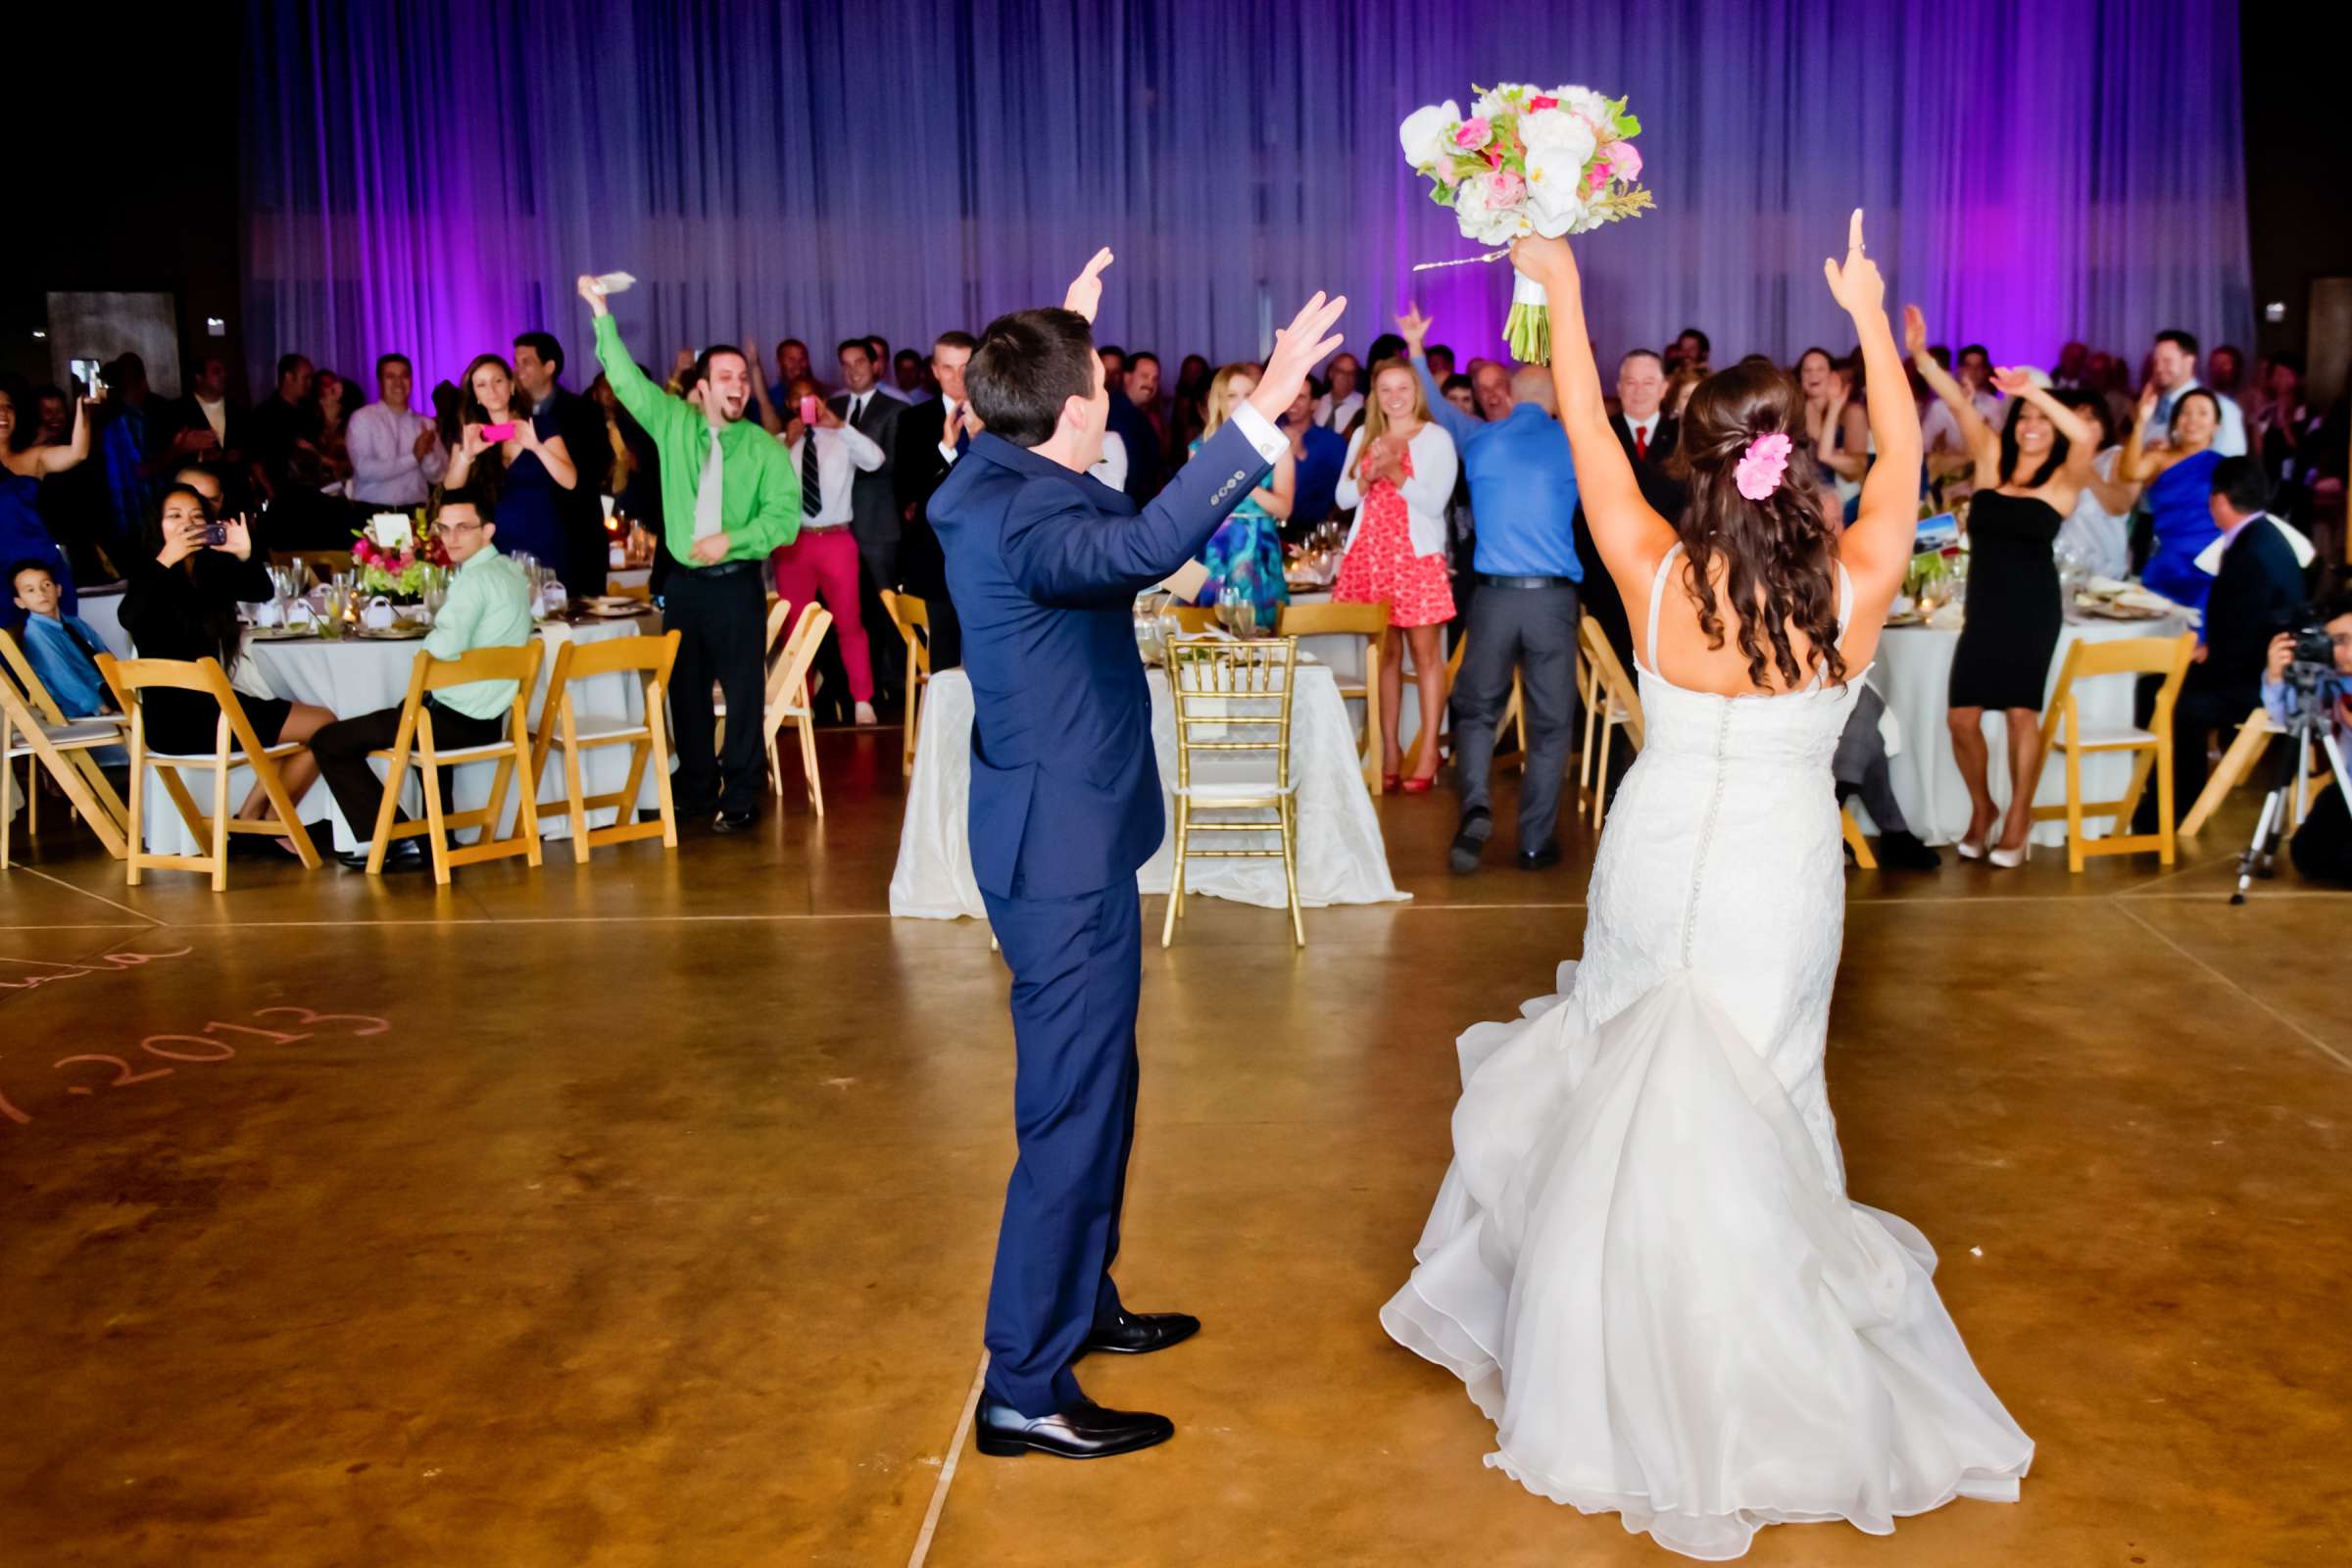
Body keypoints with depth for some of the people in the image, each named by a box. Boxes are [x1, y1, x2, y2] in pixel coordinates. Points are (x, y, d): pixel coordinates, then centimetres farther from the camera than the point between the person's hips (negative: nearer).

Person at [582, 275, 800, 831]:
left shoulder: (764, 446, -2)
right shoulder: (673, 422, 5)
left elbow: (785, 514, -9)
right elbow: (627, 379, -2)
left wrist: (732, 539, -20)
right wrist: (602, 315, -9)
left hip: (737, 583, -3)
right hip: (683, 580, 3)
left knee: (743, 690, -1)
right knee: (685, 687, 10)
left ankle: (740, 796, 9)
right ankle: (696, 787, 23)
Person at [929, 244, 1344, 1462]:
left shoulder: (989, 479, 6)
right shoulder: (1019, 516, -25)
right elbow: (1144, 546, -47)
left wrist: (1062, 333, 37)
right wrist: (1261, 413, -48)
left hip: (1052, 831, 11)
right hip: (1066, 847, -11)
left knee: (1093, 1087, 23)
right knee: (1074, 1110, -3)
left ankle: (1080, 1304, 38)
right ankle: (1025, 1387, 7)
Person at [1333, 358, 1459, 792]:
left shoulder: (1436, 438, 0)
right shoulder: (1363, 436, 14)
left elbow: (1435, 502, -9)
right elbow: (1343, 498, 10)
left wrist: (1396, 474, -18)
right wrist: (1369, 477, -8)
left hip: (1417, 556, -4)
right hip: (1368, 555, 4)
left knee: (1425, 652, -3)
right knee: (1383, 653, 7)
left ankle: (1429, 751, -1)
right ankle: (1389, 749, 11)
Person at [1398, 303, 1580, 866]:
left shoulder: (1481, 439, 7)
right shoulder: (1571, 445, 3)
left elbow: (1441, 412, 27)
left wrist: (1417, 351, 41)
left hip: (1494, 593, 1)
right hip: (1554, 594, -1)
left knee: (1476, 708, 14)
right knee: (1550, 722, 7)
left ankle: (1475, 806, -9)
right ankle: (1536, 841, 9)